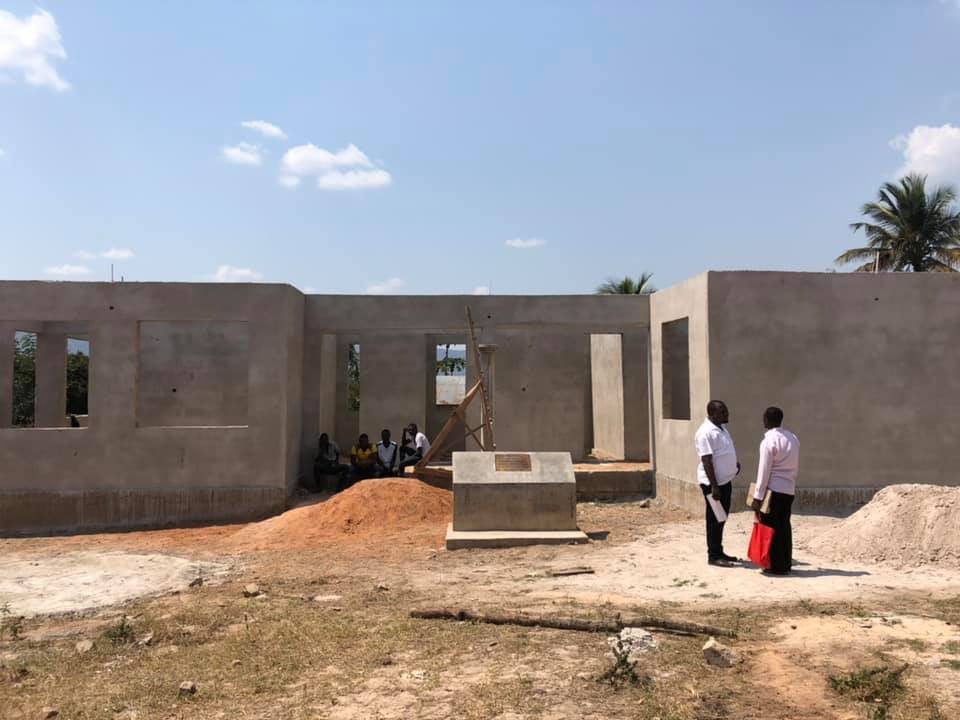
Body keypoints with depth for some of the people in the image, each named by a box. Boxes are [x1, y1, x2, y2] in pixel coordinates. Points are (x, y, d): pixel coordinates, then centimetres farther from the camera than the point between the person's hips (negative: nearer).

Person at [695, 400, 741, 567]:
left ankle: (719, 552, 25)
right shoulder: (706, 432, -18)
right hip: (714, 483, -9)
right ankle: (713, 555, 6)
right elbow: (706, 461, -22)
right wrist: (713, 486, -23)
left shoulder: (721, 428, 12)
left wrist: (735, 464, 10)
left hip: (725, 480, 9)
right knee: (715, 519, -2)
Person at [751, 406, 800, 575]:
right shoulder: (793, 438, 9)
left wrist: (758, 496, -11)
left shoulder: (768, 441, -14)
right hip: (789, 489, 7)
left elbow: (764, 471, -15)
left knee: (772, 527, 1)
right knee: (784, 526, 15)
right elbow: (796, 466, 12)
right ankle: (786, 563, 21)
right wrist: (791, 481, 20)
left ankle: (777, 566, 4)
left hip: (773, 489, -7)